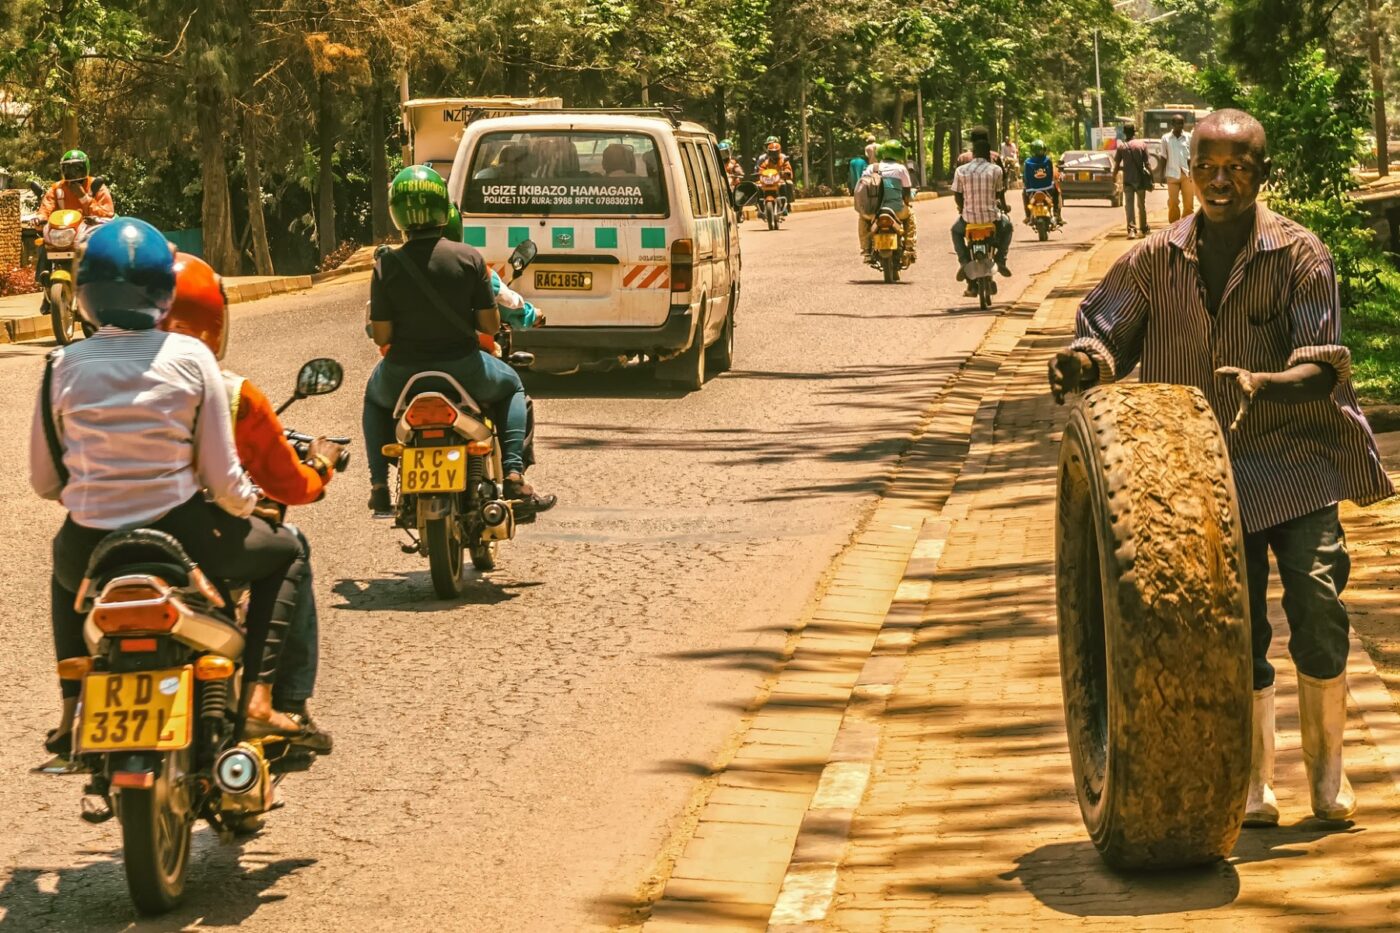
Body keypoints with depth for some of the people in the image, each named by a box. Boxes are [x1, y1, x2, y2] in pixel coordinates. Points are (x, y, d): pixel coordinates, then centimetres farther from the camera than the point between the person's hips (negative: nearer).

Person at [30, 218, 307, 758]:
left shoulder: (63, 367, -3)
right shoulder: (190, 358, -8)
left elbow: (44, 483, 4)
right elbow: (222, 478, -8)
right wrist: (248, 503, 16)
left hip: (90, 550, 2)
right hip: (179, 536, -2)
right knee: (283, 552, 26)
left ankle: (72, 709, 32)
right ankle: (257, 698, 12)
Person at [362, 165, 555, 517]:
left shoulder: (387, 266, -11)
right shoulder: (468, 257, -11)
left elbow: (381, 336, -8)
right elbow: (490, 325, -6)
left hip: (403, 375, 1)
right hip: (461, 367, -1)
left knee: (375, 396, 36)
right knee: (511, 386, 30)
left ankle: (379, 485, 25)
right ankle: (513, 476, 12)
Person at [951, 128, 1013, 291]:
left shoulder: (961, 171, -4)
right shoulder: (995, 170, -6)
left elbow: (957, 196, 3)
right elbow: (1000, 194, 6)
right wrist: (1004, 207, 28)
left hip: (969, 217, 0)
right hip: (991, 217, 0)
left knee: (956, 230, 34)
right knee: (1006, 226, 33)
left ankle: (964, 261, 13)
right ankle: (1001, 260, 19)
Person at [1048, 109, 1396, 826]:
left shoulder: (1299, 256, -8)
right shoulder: (1157, 261, 1)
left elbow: (1325, 368, -13)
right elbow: (1108, 331, 6)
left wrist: (1261, 383, -33)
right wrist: (1083, 362, -18)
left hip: (1293, 450, -2)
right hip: (1208, 463, 2)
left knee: (1315, 594, -15)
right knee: (1237, 625, 3)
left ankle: (1327, 766, 4)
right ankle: (1255, 784, 17)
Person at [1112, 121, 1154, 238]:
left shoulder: (1121, 147, -3)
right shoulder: (1142, 144, -4)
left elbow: (1116, 165, -3)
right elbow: (1147, 164, -5)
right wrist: (1151, 178, 0)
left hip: (1128, 180, -1)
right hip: (1140, 179, 1)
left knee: (1129, 205, -2)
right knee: (1141, 204, 15)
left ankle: (1131, 229, -17)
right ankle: (1143, 229, 26)